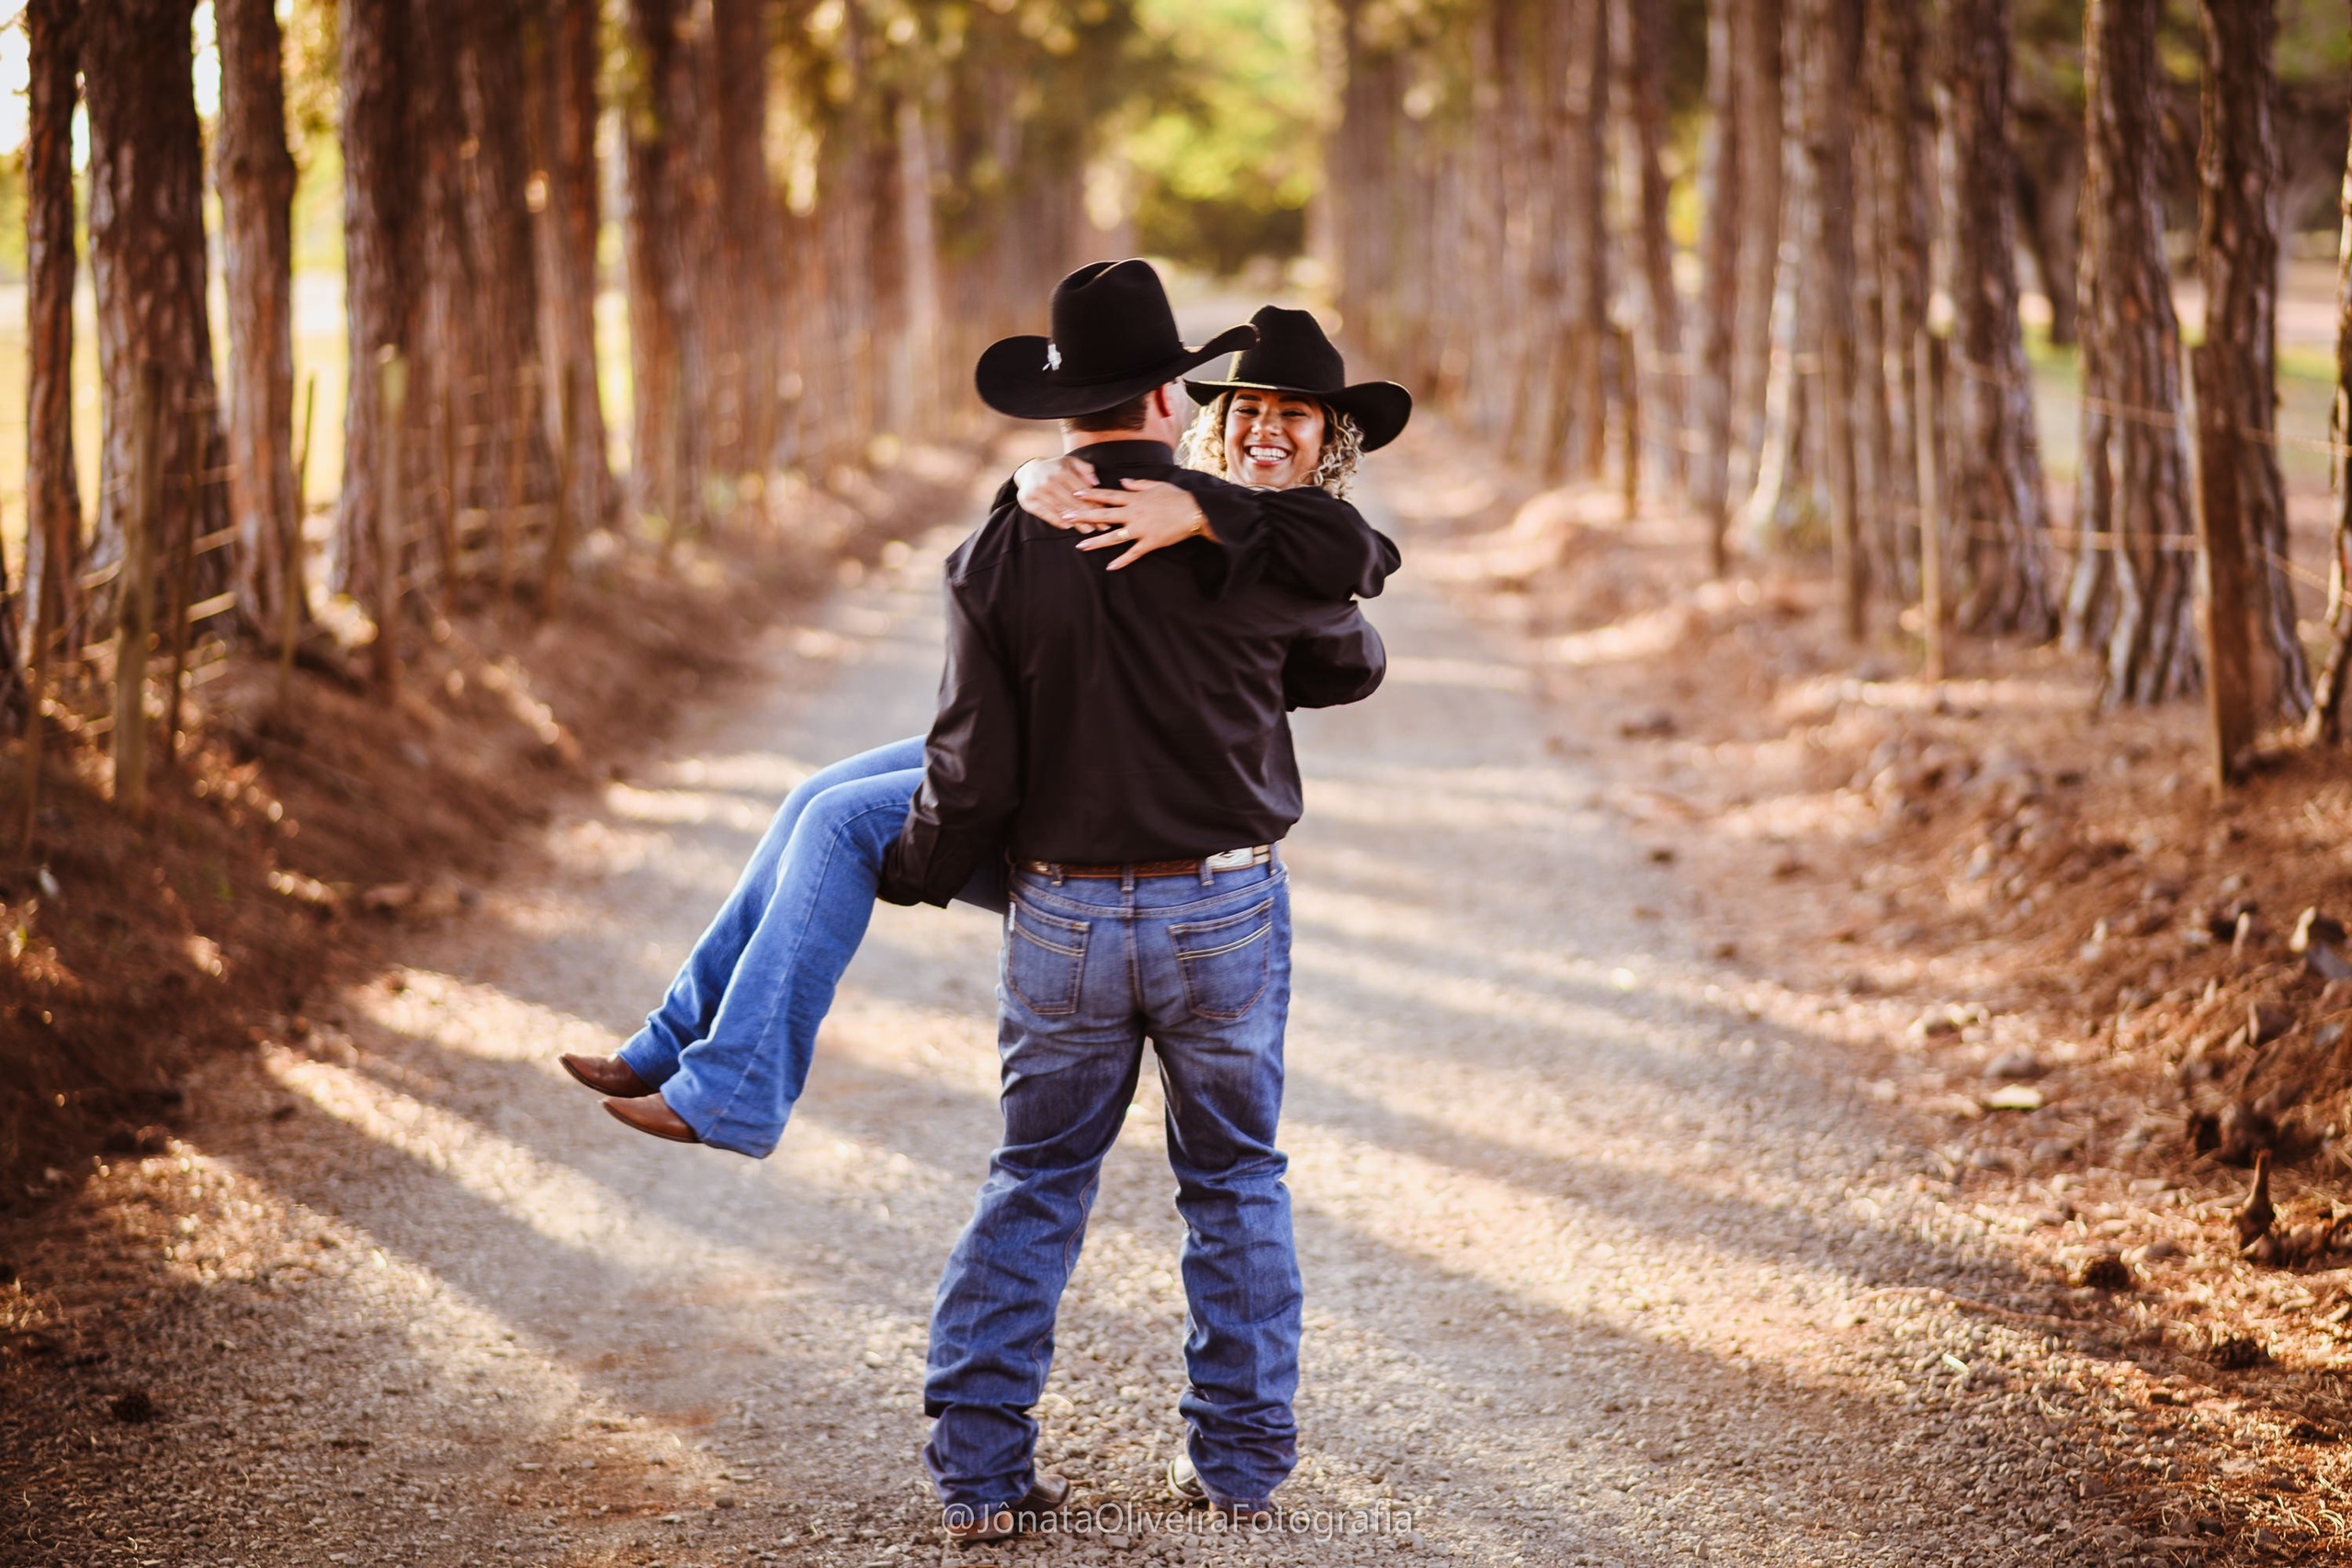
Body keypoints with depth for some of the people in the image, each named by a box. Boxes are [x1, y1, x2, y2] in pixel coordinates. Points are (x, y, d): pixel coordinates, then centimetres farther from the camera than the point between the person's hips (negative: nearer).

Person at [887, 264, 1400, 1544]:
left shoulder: (998, 556, -7)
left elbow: (973, 774, -6)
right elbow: (1355, 664, 10)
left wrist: (913, 877, 13)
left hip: (1064, 913, 1)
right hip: (1224, 908, -1)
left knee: (1033, 1184, 12)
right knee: (1235, 1180, 14)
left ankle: (978, 1464, 9)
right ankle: (1238, 1451, 19)